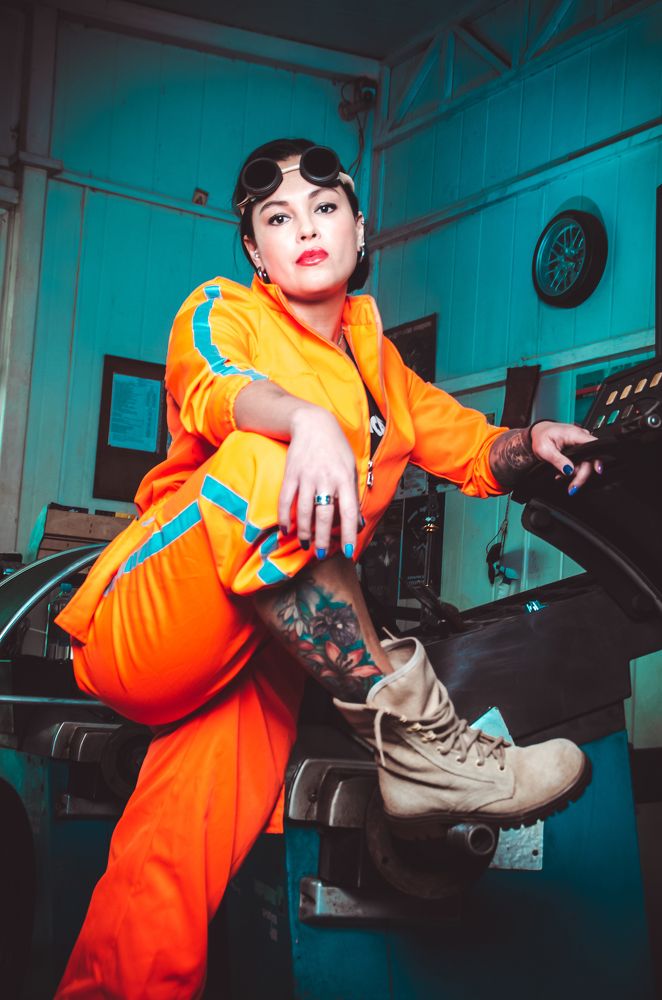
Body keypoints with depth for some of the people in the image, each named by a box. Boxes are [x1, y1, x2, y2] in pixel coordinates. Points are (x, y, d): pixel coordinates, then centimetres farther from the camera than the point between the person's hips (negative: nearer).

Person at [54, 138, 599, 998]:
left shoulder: (373, 360, 23)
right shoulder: (221, 311, 6)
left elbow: (474, 450, 25)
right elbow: (212, 388, -18)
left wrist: (527, 443, -1)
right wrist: (306, 419, -42)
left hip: (265, 645, 4)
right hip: (150, 634, -4)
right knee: (265, 466, -34)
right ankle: (413, 741, -33)